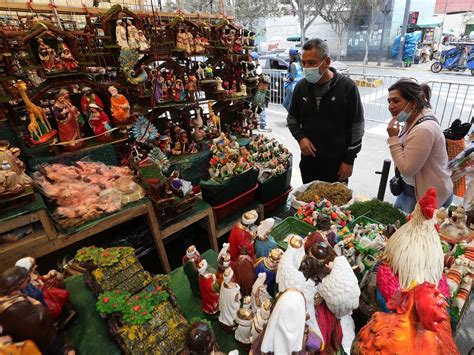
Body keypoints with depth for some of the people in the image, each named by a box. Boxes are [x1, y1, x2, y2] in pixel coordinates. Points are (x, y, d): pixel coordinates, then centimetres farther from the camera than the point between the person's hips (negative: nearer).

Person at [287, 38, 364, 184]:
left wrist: (349, 160, -8)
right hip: (308, 158, 4)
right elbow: (292, 117, 11)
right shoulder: (301, 86, 0)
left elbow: (357, 126, -7)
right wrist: (300, 137, -8)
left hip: (337, 161, -3)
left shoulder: (347, 87, -11)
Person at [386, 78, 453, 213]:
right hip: (412, 188, 9)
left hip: (428, 196, -9)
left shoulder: (424, 129, -27)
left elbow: (407, 169, -26)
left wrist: (393, 138, -25)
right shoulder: (412, 121, 3)